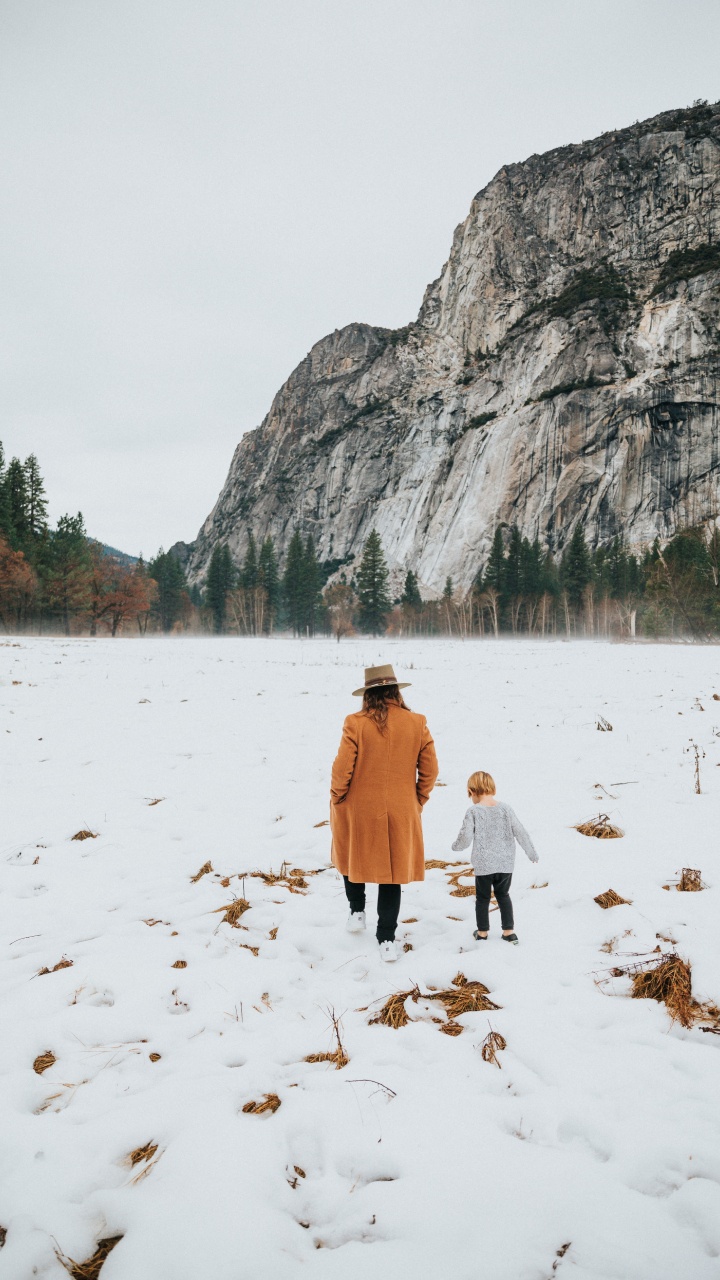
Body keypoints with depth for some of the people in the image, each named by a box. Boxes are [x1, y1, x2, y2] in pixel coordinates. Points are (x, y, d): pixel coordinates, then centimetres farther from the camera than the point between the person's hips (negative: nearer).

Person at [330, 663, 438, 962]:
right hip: (400, 814, 2)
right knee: (392, 871, 12)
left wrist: (336, 802, 4)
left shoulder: (356, 724, -13)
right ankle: (387, 940, 14)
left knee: (353, 858, 26)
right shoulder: (417, 724, -6)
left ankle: (357, 911, 34)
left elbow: (342, 769, -12)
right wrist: (417, 802, 13)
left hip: (358, 811, -1)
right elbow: (430, 770, 0)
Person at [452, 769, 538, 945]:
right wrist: (531, 852, 11)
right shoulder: (505, 808, -3)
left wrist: (456, 846, 10)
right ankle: (509, 931, 20)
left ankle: (482, 932, 22)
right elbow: (520, 832, -1)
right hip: (506, 863, 3)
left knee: (482, 898, 14)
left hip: (483, 864, -3)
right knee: (503, 895, 19)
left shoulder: (473, 811, -12)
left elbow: (466, 837, -12)